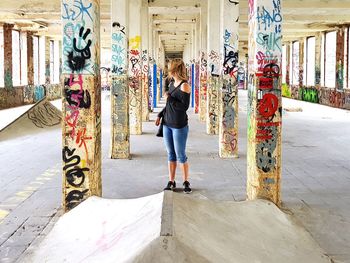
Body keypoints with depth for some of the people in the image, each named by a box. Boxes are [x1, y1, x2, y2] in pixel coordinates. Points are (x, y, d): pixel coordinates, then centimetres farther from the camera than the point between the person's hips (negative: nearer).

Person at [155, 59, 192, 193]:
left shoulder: (184, 86, -14)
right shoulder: (171, 84, 10)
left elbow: (184, 107, -19)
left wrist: (169, 98, -14)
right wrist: (160, 115, 13)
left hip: (179, 126, -7)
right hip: (167, 124, 7)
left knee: (180, 155, 1)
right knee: (170, 154, 11)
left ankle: (186, 182, 15)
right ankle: (171, 181, 19)